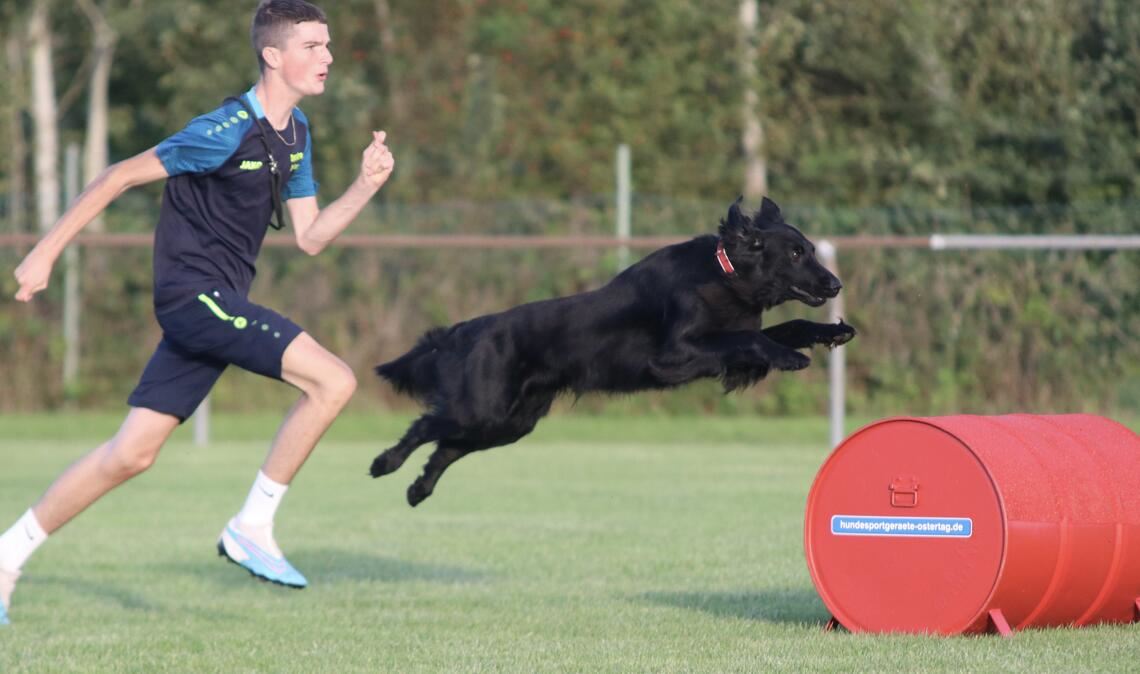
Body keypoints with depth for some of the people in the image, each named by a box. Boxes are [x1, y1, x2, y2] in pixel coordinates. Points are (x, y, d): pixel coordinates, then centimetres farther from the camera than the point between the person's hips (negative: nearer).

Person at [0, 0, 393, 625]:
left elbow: (309, 236, 15)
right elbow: (120, 177, -12)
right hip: (195, 292, -9)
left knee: (130, 454, 8)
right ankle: (252, 527, -9)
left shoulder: (294, 133, 11)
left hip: (218, 303, 9)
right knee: (333, 380, -17)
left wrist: (365, 186, -1)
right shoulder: (227, 131, -17)